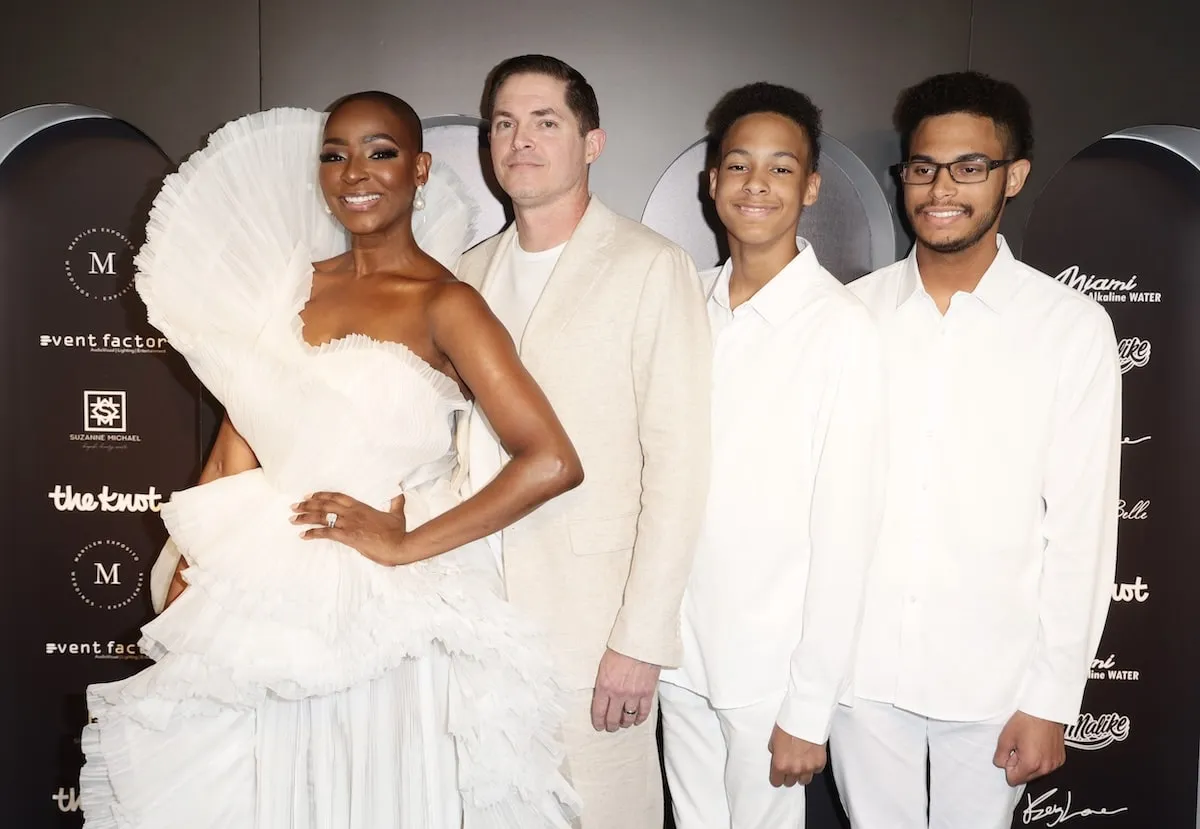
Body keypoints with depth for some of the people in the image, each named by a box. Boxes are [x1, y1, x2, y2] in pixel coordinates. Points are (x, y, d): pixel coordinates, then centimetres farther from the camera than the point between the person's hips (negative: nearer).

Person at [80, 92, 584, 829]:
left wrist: (406, 547, -15)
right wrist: (181, 596, 4)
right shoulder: (289, 284, 8)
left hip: (386, 619, -5)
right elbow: (238, 446, 10)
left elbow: (553, 462, -18)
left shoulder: (443, 304, -9)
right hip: (267, 601, 5)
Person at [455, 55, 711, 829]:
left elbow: (678, 463, -11)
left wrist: (642, 641, -14)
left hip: (593, 629, -5)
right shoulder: (472, 272, 11)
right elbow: (462, 443, 14)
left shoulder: (652, 268, -7)